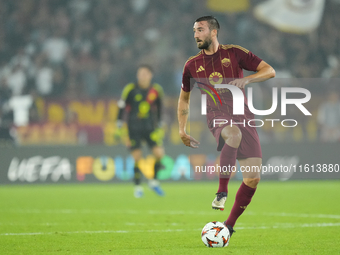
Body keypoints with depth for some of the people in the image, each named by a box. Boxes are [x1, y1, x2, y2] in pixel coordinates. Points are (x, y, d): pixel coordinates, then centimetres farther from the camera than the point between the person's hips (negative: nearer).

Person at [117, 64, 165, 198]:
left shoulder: (156, 90, 2)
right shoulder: (130, 89, -6)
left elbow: (159, 109, 15)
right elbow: (121, 108, -2)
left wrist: (159, 127, 17)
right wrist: (120, 128, -4)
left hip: (150, 128, 2)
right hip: (134, 129, -2)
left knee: (159, 153, -11)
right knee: (137, 158, -4)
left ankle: (154, 181, 11)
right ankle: (138, 187, 11)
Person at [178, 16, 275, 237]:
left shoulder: (234, 53, 2)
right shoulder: (192, 65, 9)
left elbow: (269, 71, 0)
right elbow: (184, 98, 24)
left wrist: (246, 79, -17)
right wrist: (182, 129, 17)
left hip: (243, 115, 1)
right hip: (217, 117, -1)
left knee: (253, 179, -7)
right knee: (233, 134, -40)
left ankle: (229, 225, 9)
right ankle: (222, 191, -35)